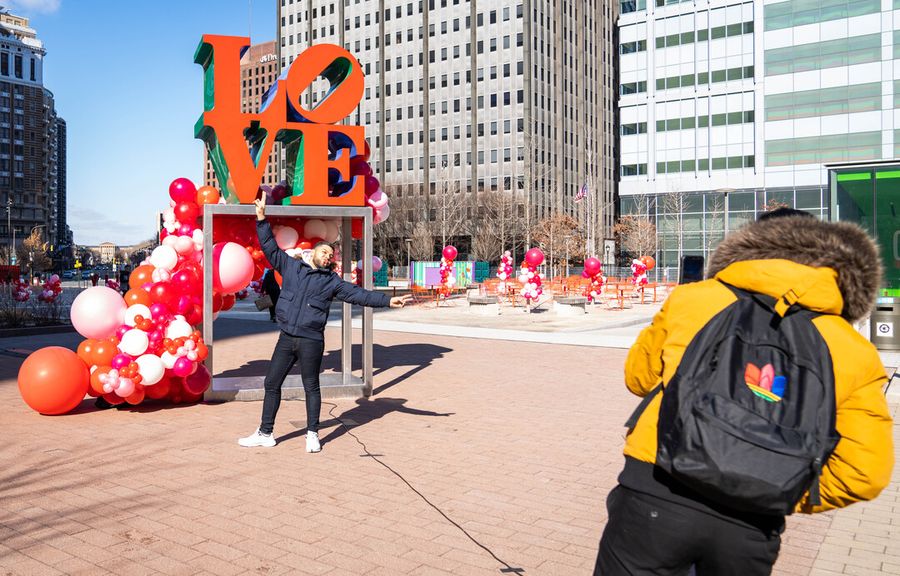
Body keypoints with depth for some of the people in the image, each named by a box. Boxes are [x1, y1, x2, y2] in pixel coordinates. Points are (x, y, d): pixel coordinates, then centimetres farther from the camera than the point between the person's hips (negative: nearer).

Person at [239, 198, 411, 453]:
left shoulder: (332, 281, 5)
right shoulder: (291, 267, 10)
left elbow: (359, 294, 0)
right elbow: (270, 247, 12)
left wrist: (387, 301, -10)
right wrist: (262, 218, 5)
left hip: (311, 341, -2)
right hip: (286, 338, 2)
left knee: (311, 387, 5)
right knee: (272, 384, 7)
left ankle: (312, 434, 18)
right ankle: (265, 433, 19)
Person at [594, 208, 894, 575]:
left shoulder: (693, 297, 5)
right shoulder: (856, 353, 6)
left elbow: (639, 376, 17)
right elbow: (864, 474, 2)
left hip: (656, 494, -1)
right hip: (751, 527, 2)